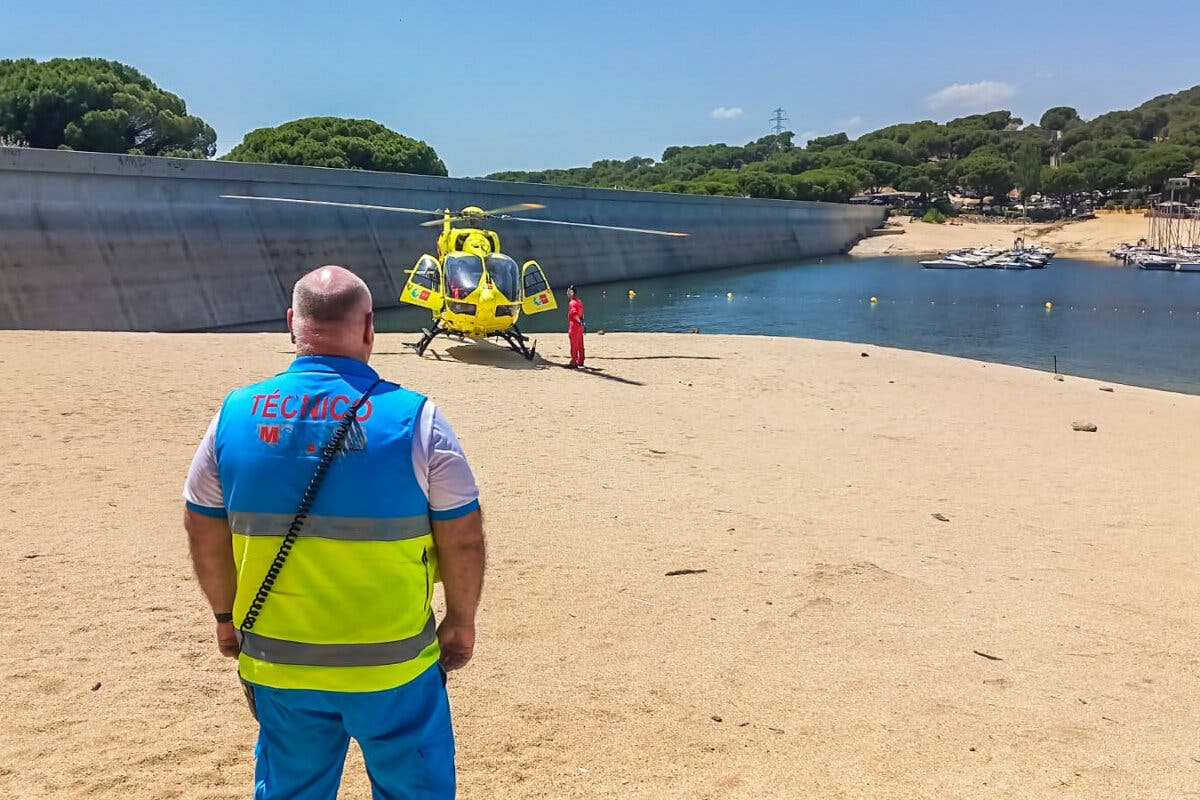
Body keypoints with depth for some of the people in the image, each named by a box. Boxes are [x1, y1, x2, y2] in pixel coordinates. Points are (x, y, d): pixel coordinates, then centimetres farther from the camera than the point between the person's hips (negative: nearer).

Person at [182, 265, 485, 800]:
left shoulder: (236, 415, -6)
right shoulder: (412, 417, -15)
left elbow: (204, 532, 4)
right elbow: (463, 539, -10)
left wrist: (226, 616, 18)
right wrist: (461, 621, 6)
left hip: (277, 661, 3)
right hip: (393, 666, -3)